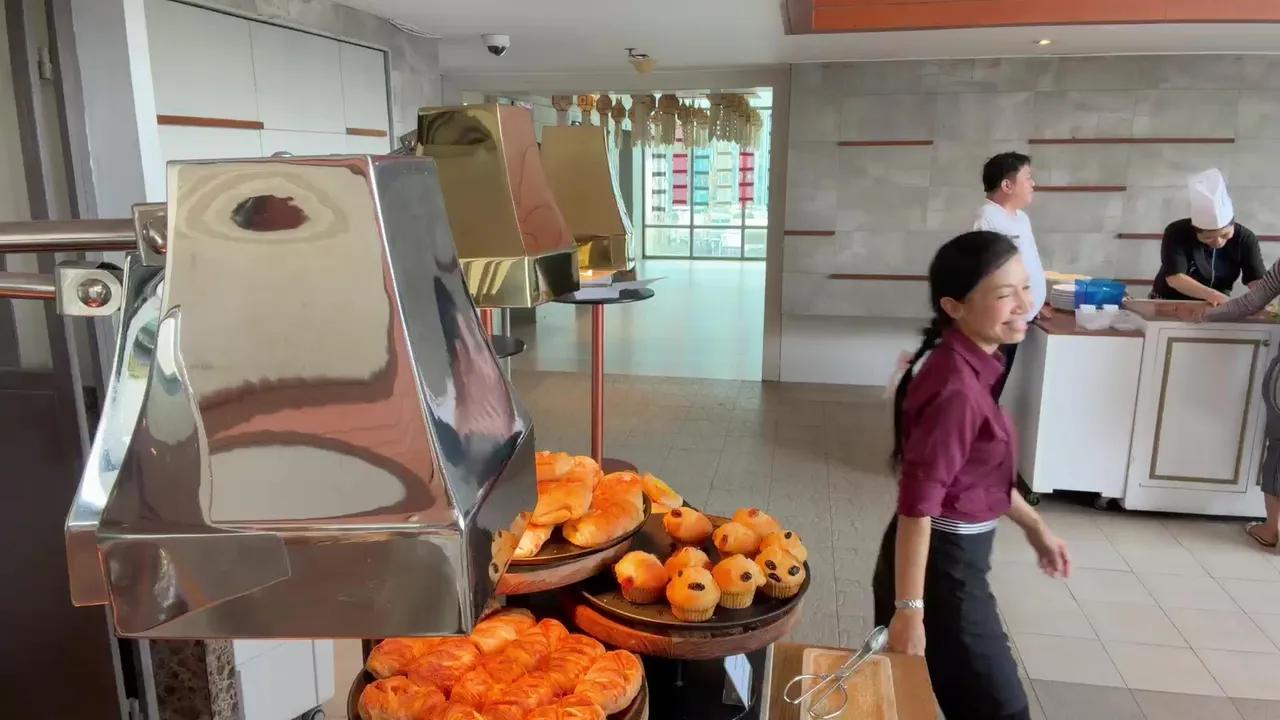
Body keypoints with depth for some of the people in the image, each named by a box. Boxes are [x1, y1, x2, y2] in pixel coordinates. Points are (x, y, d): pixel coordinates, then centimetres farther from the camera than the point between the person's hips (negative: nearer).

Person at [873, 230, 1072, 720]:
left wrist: (1033, 525, 22)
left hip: (954, 554, 9)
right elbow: (917, 503, -27)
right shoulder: (957, 386, -27)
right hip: (939, 563, -9)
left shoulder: (971, 367, 2)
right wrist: (909, 607, -25)